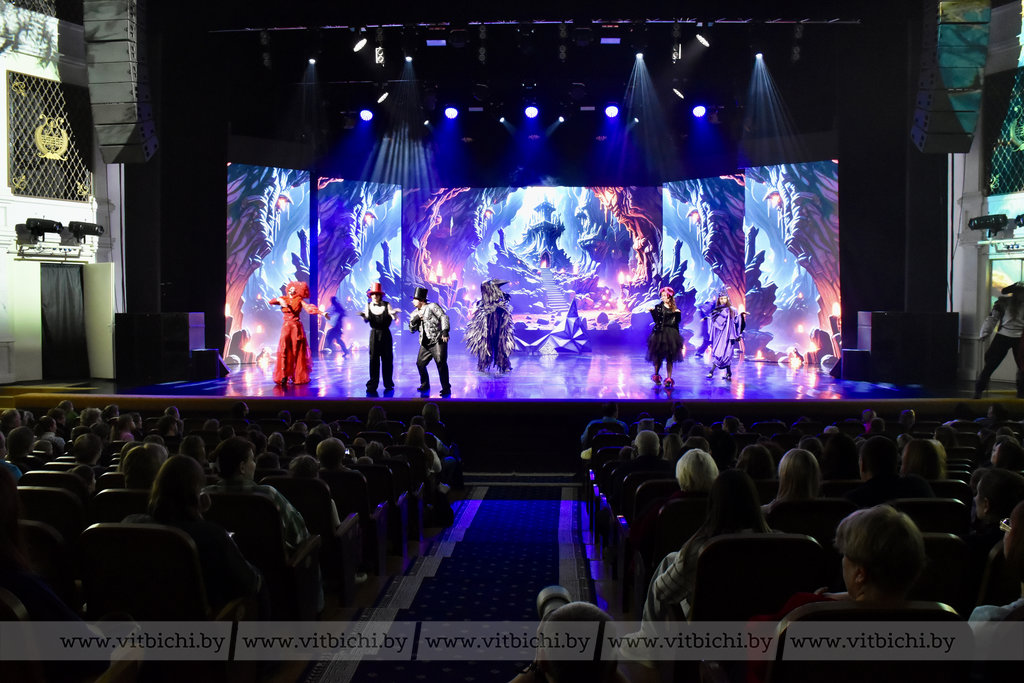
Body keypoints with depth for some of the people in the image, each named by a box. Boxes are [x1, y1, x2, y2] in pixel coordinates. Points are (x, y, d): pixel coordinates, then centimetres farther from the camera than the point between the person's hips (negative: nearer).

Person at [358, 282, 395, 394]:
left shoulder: (386, 305, -2)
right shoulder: (368, 305, 4)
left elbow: (393, 318, -9)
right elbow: (367, 320, 0)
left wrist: (393, 314, -30)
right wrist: (363, 316, -21)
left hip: (385, 333, 0)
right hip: (374, 333, 1)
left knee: (387, 358, 3)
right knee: (373, 359, -4)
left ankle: (388, 384, 14)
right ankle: (372, 386, -3)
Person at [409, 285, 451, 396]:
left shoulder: (432, 307, -1)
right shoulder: (415, 314, 17)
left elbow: (443, 317, -8)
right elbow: (412, 329, 14)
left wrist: (445, 331, -19)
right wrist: (415, 319, -5)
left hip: (438, 341, -7)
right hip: (425, 344, 7)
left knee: (441, 364, -12)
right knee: (420, 364, 5)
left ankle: (446, 389, -6)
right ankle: (425, 385, 23)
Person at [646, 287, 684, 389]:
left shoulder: (674, 308, 8)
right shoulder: (658, 307, 2)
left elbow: (678, 321, 8)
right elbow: (656, 320, -4)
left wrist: (678, 313, -8)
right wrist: (652, 311, -18)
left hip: (671, 334, 2)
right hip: (660, 333, -2)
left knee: (670, 357, 1)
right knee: (658, 355, 2)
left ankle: (669, 378, 4)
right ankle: (656, 375, 22)